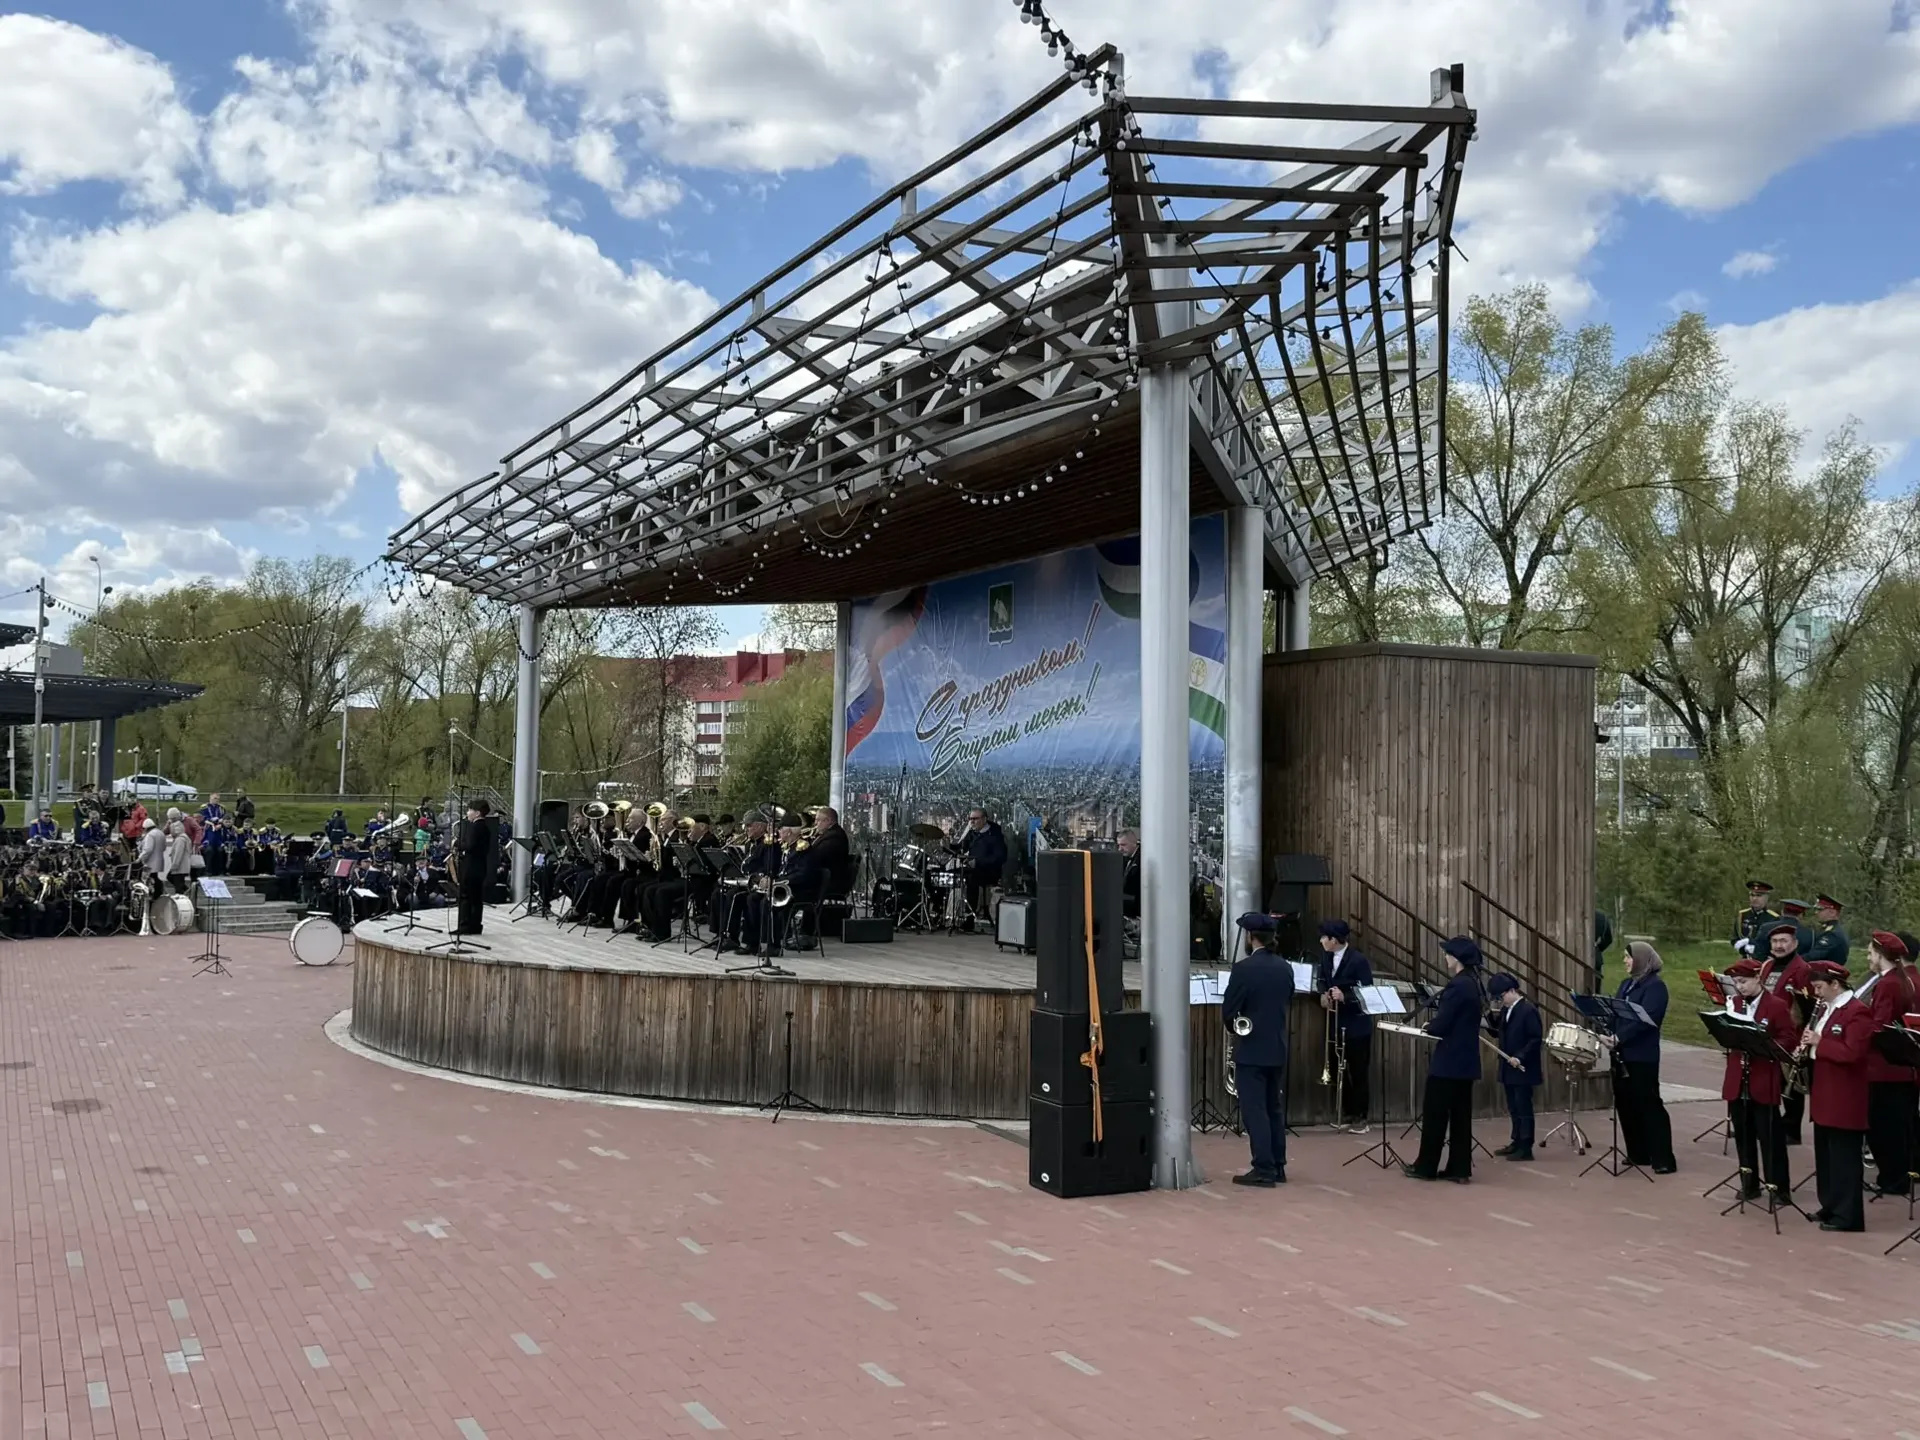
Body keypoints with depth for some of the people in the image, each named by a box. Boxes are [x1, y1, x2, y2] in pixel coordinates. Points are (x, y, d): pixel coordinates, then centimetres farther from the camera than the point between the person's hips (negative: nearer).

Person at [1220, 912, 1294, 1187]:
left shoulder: (1244, 969, -16)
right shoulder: (1285, 968, 5)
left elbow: (1228, 1012, -13)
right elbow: (1289, 1007, 14)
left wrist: (1234, 1029, 7)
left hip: (1251, 1050, -7)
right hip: (1278, 1048, 7)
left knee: (1255, 1111, -3)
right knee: (1275, 1109, 14)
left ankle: (1264, 1170, -3)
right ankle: (1278, 1167, 18)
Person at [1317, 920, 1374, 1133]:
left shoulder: (1358, 960, -18)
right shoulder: (1326, 956, 2)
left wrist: (1344, 997, -30)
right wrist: (1323, 994, -6)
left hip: (1356, 1023, -7)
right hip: (1336, 1022, 7)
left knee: (1358, 1070, 2)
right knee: (1339, 1069, 13)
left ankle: (1360, 1116, 11)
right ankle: (1347, 1112, 25)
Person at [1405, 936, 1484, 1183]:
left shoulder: (1456, 985, -19)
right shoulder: (1472, 984, 10)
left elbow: (1441, 1026, -21)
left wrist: (1428, 1026, -1)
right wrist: (1435, 1024, 7)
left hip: (1448, 1061, -9)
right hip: (1466, 1060, 9)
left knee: (1435, 1114, 1)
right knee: (1461, 1115, 10)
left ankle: (1426, 1166, 9)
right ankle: (1460, 1168, 12)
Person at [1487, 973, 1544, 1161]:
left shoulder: (1528, 1010, -15)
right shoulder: (1506, 1010, 11)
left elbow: (1536, 1039, -18)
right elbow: (1497, 1032, 14)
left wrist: (1520, 1057, -23)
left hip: (1523, 1069, -8)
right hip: (1509, 1068, 8)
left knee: (1524, 1108, -4)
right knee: (1514, 1108, 14)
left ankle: (1526, 1148, 0)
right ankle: (1517, 1142, 22)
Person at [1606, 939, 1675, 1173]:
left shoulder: (1655, 985, -11)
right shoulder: (1626, 984, 15)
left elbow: (1644, 1019, -22)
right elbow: (1614, 1012, 12)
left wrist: (1619, 1038, -25)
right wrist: (1606, 1034, -6)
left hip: (1642, 1056, -8)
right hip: (1622, 1054, 8)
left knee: (1649, 1105, -6)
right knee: (1626, 1104, 10)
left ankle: (1664, 1159, -1)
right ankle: (1638, 1154, 20)